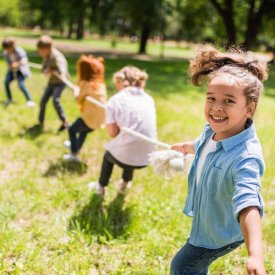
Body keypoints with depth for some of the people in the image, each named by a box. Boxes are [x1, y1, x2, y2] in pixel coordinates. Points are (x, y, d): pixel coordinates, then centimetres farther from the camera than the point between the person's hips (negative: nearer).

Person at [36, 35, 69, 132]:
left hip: (60, 82, -8)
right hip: (51, 81, 8)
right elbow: (43, 68, 1)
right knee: (43, 100, 7)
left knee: (55, 99, -27)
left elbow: (61, 65, -48)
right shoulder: (46, 56, -4)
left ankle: (65, 122, -17)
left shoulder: (56, 56, -29)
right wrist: (47, 71, -24)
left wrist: (63, 73, -69)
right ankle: (40, 121, 26)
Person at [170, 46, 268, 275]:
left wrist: (255, 256, -70)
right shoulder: (214, 130, -15)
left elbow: (248, 204, -55)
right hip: (205, 218, 8)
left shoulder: (245, 157, -41)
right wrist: (186, 147, 35)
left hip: (221, 231, -8)